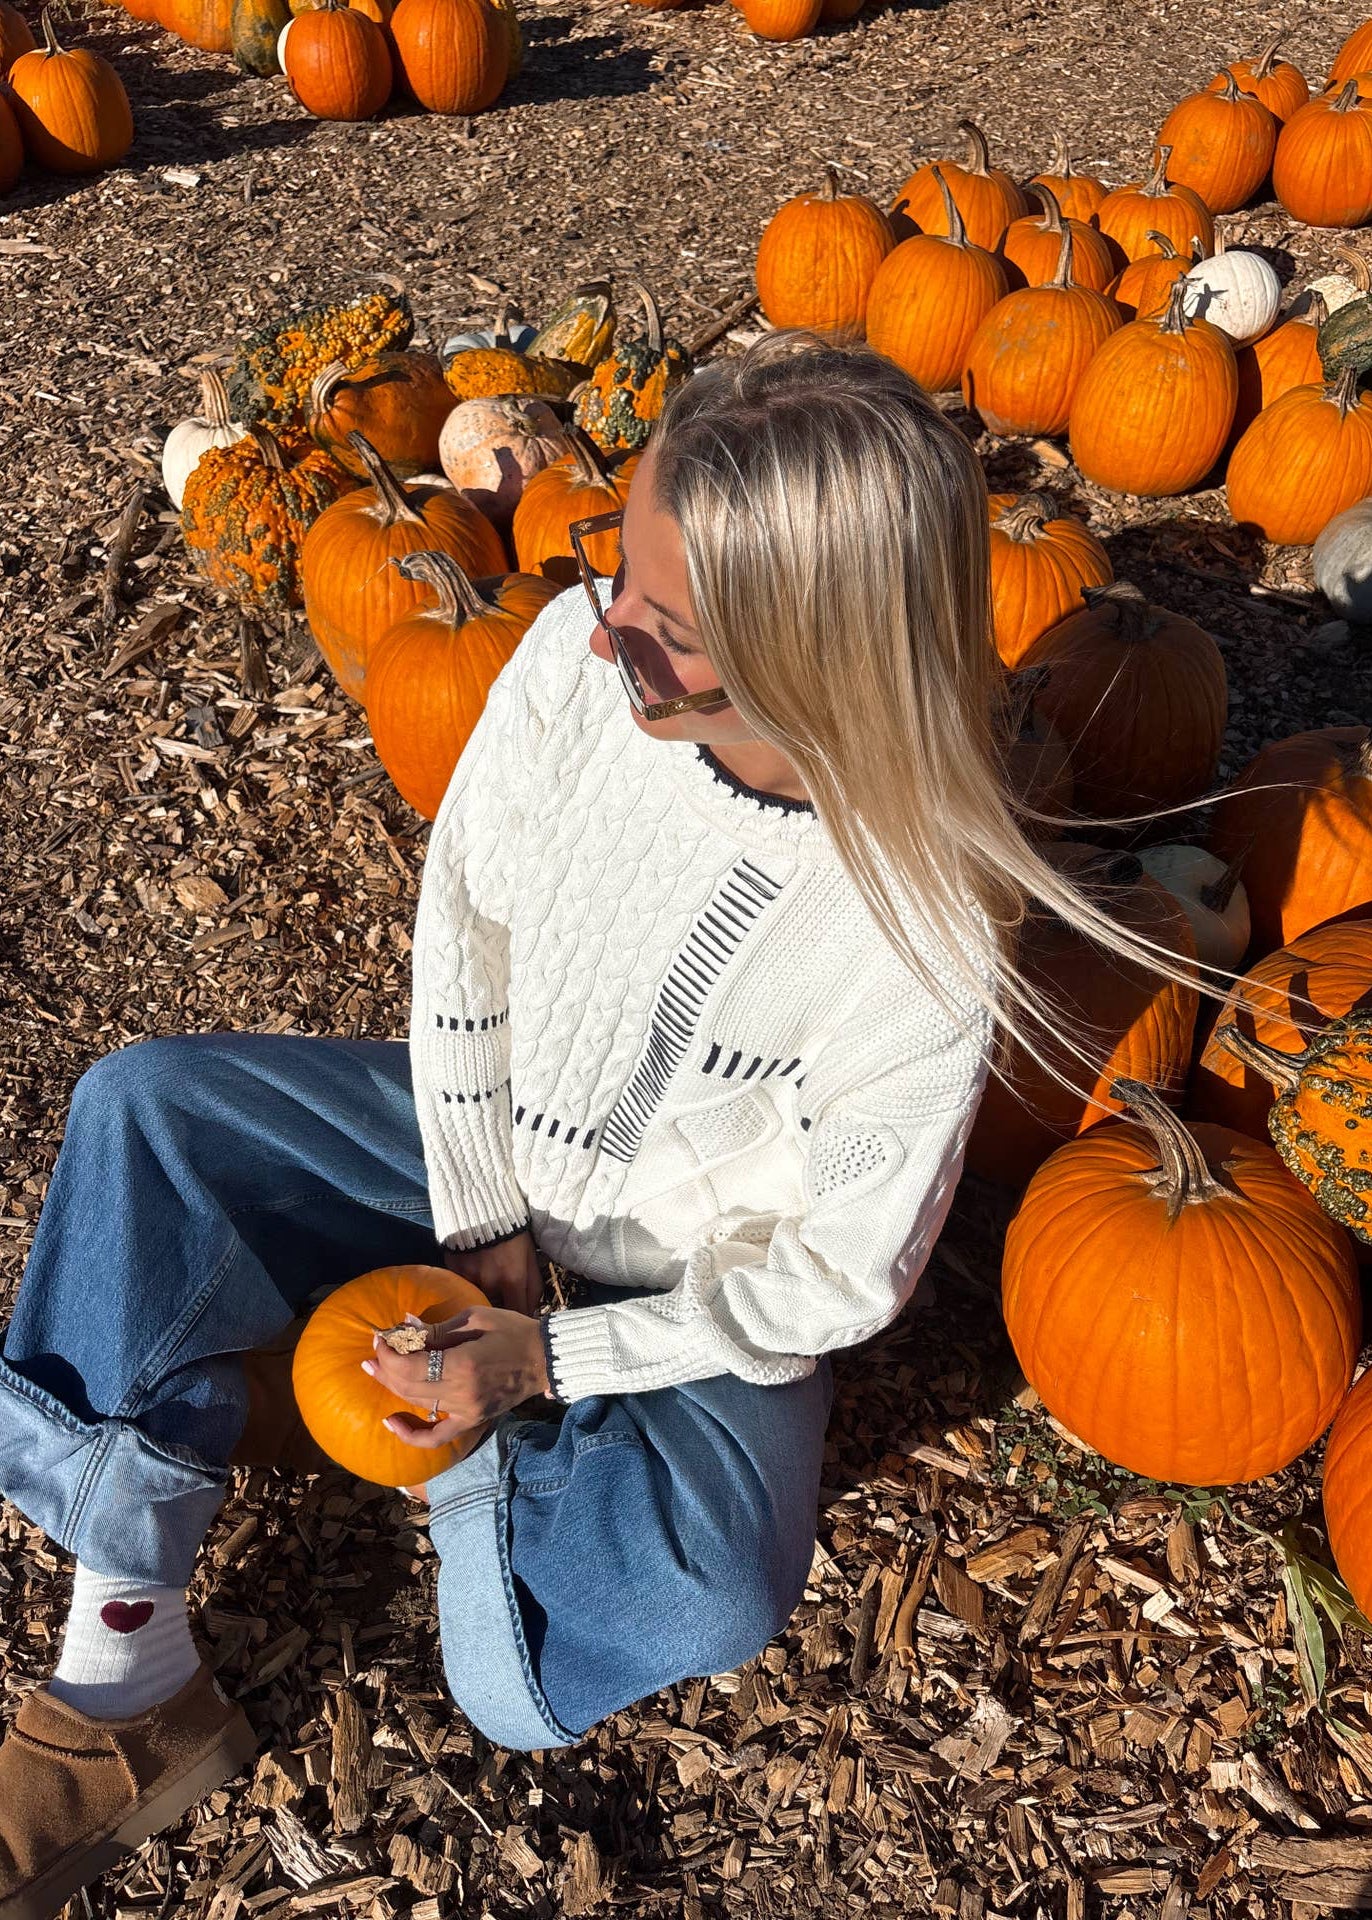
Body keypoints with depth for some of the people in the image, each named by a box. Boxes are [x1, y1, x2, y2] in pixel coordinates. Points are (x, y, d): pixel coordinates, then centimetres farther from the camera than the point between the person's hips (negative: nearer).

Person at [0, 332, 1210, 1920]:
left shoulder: (928, 938, -33)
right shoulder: (586, 651, -22)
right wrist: (480, 1217, -8)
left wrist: (541, 1359, -21)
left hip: (698, 1286, -4)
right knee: (139, 1112, -10)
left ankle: (482, 1463, 6)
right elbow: (465, 910, -6)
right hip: (491, 1138, 5)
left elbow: (838, 1275, -20)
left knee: (704, 1605, -30)